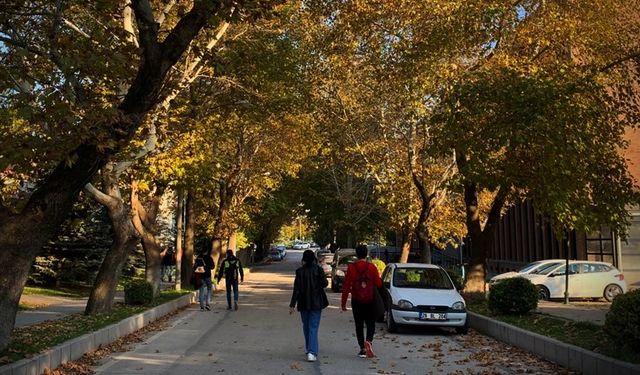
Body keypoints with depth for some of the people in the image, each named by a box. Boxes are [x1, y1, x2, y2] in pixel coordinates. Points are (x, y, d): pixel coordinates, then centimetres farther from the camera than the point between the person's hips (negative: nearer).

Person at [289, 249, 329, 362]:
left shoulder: (299, 271, -7)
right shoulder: (318, 270, -8)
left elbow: (296, 289, -8)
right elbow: (325, 283, -7)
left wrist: (292, 305, -5)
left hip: (304, 303, 1)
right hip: (316, 302, -1)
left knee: (306, 326, 18)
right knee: (313, 327, 0)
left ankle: (308, 348, 31)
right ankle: (312, 352, -13)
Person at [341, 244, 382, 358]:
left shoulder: (351, 268, -7)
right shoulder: (372, 267, -6)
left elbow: (346, 286, -6)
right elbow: (378, 284, -4)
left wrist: (343, 303, 0)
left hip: (356, 301, 0)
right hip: (370, 301, 0)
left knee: (359, 325, 10)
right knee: (370, 324, 10)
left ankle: (362, 349, 11)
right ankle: (369, 341, -15)